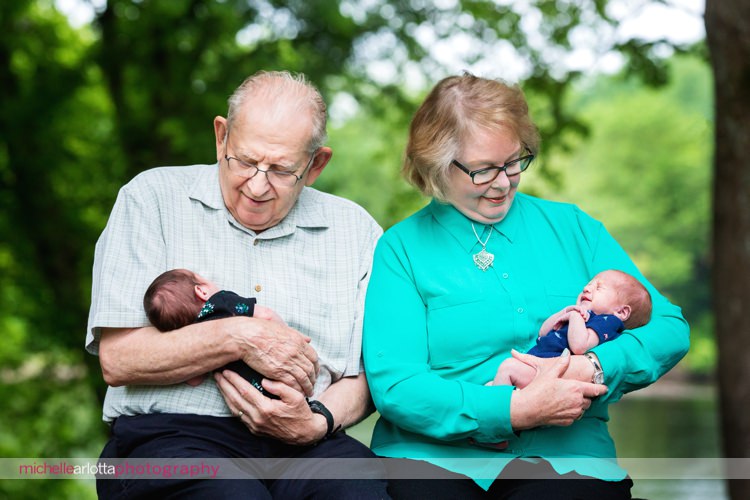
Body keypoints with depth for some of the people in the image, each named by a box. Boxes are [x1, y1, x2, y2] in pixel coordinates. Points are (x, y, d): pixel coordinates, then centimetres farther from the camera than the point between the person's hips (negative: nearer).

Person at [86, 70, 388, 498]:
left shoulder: (356, 230, 14)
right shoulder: (153, 197, 5)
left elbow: (365, 375, 11)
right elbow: (117, 359, -3)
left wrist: (317, 422, -11)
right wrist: (238, 337, -12)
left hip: (303, 445, 3)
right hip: (172, 435, -3)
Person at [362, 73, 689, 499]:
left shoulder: (570, 226, 15)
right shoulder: (401, 248, 6)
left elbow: (668, 327, 10)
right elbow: (394, 386, -6)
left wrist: (595, 366, -11)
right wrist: (518, 409, -17)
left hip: (564, 456, 0)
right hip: (436, 456, 0)